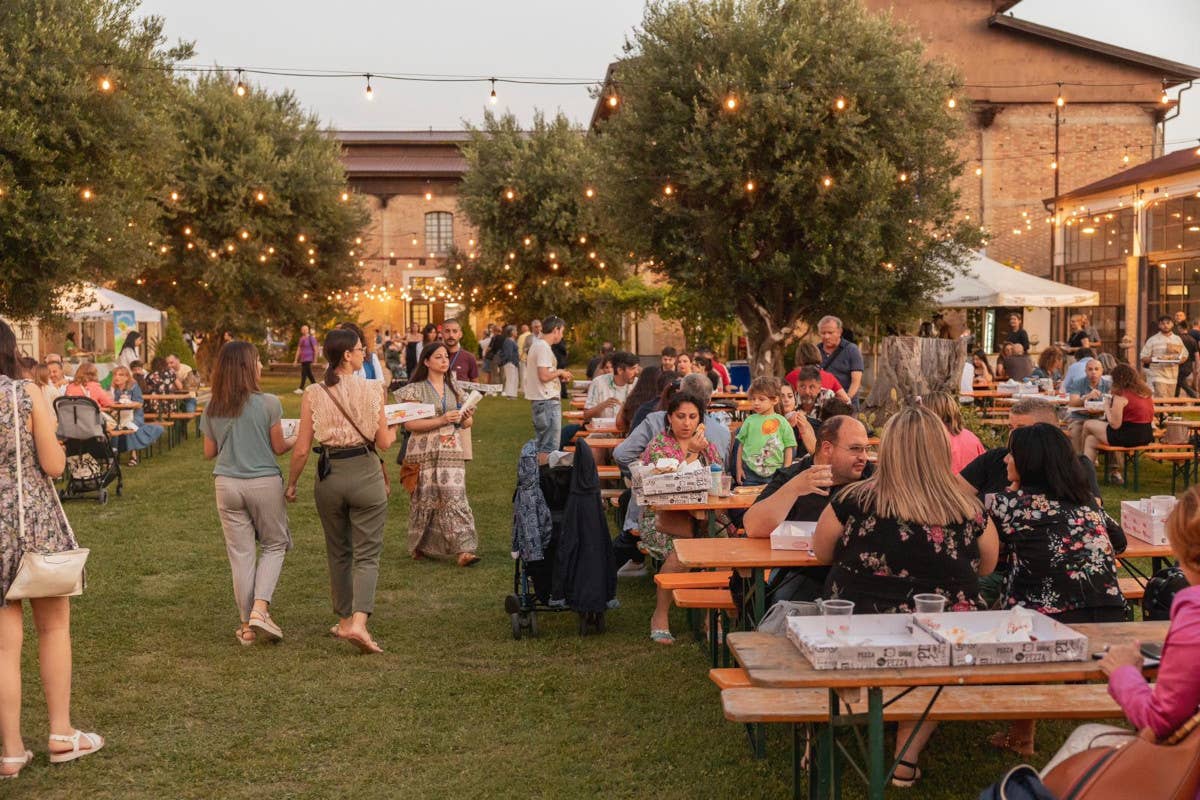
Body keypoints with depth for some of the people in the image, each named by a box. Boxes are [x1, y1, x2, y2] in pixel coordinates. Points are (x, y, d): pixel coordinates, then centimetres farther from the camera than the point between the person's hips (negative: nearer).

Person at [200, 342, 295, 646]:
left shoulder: (212, 409, 1)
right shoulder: (268, 403, -10)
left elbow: (209, 452, 8)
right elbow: (278, 447, -2)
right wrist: (299, 439, 18)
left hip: (227, 484, 3)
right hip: (264, 483, -3)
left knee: (241, 553, 9)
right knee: (274, 545, 14)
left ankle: (247, 626, 14)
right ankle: (260, 608, -3)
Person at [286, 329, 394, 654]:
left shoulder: (313, 394, -3)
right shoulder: (372, 389, -8)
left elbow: (302, 448, -2)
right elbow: (383, 442, -3)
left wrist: (291, 482, 12)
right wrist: (394, 430, 19)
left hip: (329, 475, 3)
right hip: (365, 473, -3)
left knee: (338, 553, 19)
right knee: (366, 554, 2)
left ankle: (345, 620, 29)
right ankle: (359, 622, -16)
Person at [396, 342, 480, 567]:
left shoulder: (454, 389, 14)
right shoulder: (415, 390, -1)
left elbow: (464, 423, 21)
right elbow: (409, 424, -12)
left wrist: (467, 419, -4)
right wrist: (442, 420, -19)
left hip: (452, 452, 3)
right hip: (424, 453, -3)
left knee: (454, 498, -7)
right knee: (425, 500, 5)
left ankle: (463, 550, -12)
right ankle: (420, 546, 23)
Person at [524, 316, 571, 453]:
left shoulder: (536, 344, 16)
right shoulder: (544, 348, -16)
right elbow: (544, 376, -24)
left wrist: (558, 375, 12)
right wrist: (560, 372, -7)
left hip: (540, 401, 10)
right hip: (548, 401, -10)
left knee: (542, 445, 16)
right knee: (550, 447, -8)